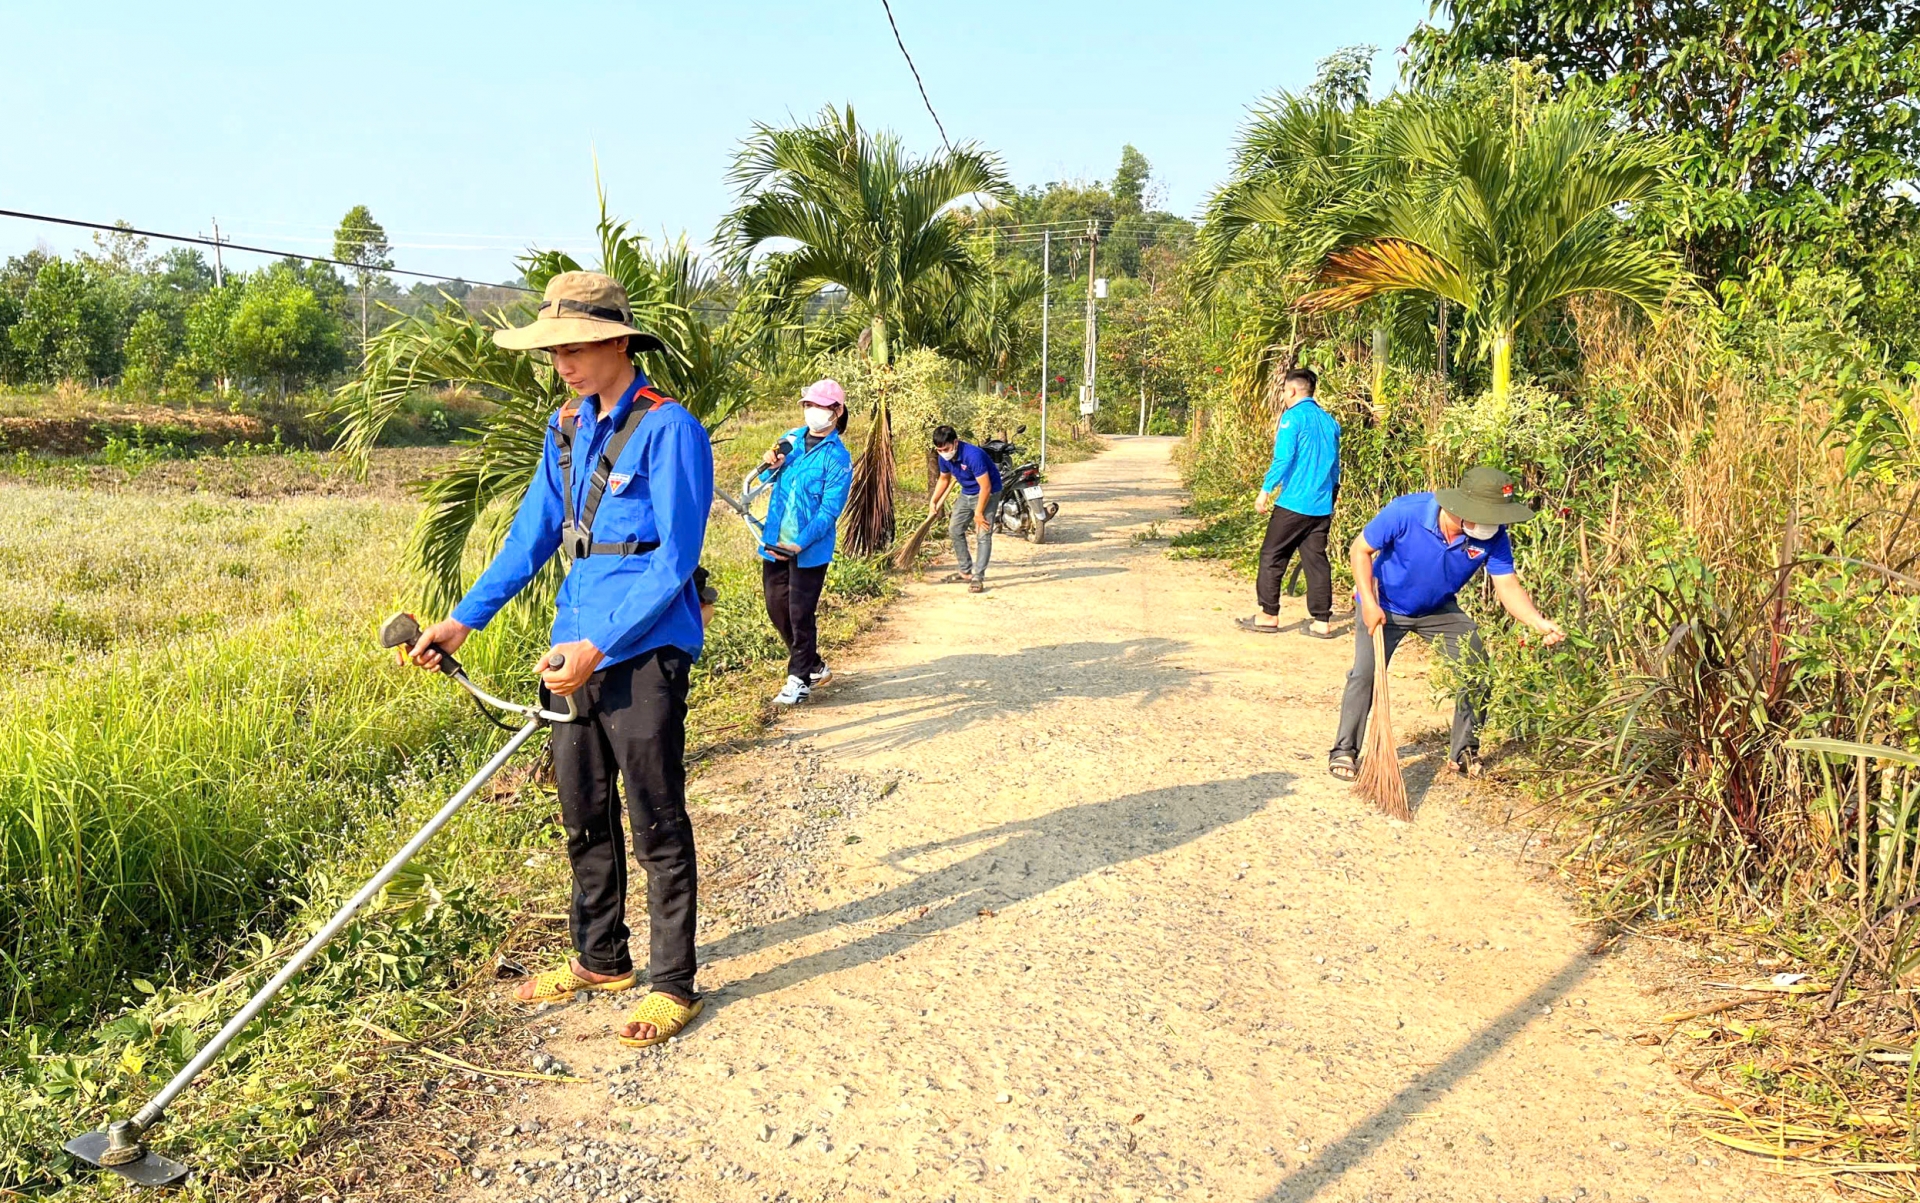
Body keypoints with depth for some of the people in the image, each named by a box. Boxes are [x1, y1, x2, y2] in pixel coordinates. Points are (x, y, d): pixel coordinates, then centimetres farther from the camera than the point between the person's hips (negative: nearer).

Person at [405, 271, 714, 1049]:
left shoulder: (667, 428, -13)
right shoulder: (566, 428, 11)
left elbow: (676, 558, -17)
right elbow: (532, 535, 15)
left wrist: (600, 646, -21)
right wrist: (462, 620, 9)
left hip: (645, 651, -8)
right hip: (578, 648, 8)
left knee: (657, 824, 1)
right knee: (584, 816, 17)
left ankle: (672, 985, 14)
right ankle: (600, 961, 33)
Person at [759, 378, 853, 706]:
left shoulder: (838, 458, -10)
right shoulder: (791, 438, 7)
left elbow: (830, 510, -16)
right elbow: (769, 480, 20)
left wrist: (800, 543, -27)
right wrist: (772, 465, -4)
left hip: (809, 550, -6)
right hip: (774, 543, 6)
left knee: (801, 614, -1)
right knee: (777, 608, 12)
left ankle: (800, 680, 13)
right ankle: (814, 667, 29)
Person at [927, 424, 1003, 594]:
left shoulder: (973, 455, -33)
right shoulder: (944, 458, -9)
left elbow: (986, 487, -30)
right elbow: (944, 479, 12)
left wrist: (979, 513, -24)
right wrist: (934, 501, 4)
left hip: (987, 494, -8)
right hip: (967, 494, 8)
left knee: (983, 535, -15)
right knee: (955, 530, 11)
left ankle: (978, 578, -15)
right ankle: (965, 572, 21)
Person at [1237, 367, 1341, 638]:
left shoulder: (1293, 416, -8)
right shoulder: (1329, 421, 15)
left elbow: (1283, 458, -16)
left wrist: (1265, 490, -12)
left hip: (1293, 502, -7)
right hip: (1321, 505, 7)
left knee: (1272, 556, 3)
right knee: (1316, 560, 7)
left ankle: (1269, 615, 6)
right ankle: (1322, 621, 6)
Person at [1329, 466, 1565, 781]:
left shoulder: (1493, 536, -22)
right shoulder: (1406, 512, -32)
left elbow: (1508, 586, -21)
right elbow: (1361, 549, -19)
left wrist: (1540, 623, -39)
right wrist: (1369, 603, -26)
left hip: (1440, 610, 4)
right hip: (1385, 606, -4)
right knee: (1366, 673, -18)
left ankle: (1463, 754, 15)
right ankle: (1344, 752, -1)